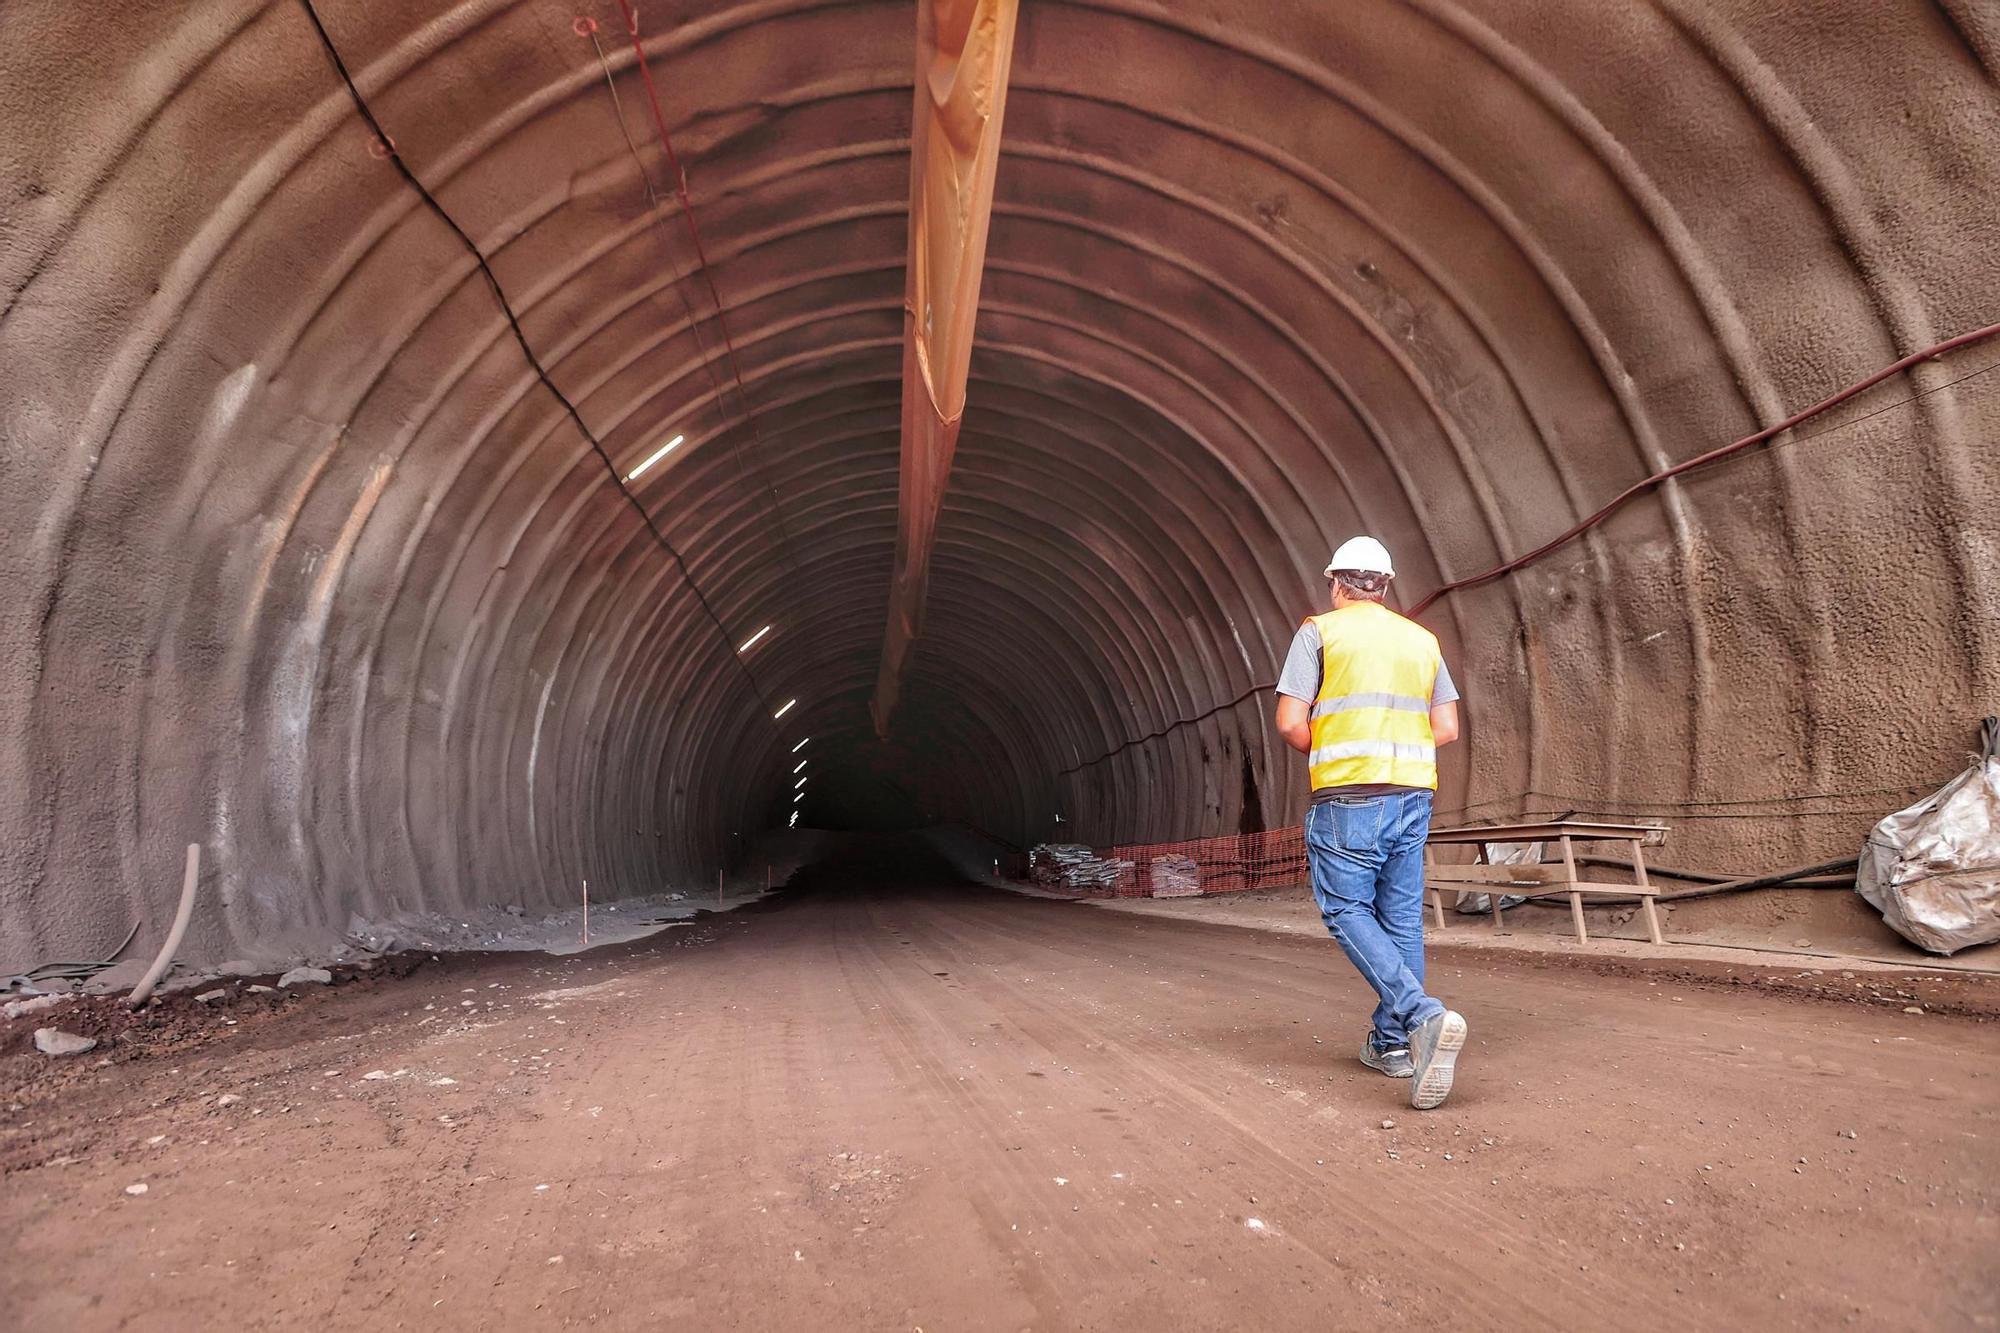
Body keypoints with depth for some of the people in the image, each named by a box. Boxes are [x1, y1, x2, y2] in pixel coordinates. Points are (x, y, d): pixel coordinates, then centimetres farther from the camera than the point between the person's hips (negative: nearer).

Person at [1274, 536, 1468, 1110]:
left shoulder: (1320, 631, 1)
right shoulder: (1422, 639, 15)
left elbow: (1290, 723, -6)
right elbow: (1447, 728, 12)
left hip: (1348, 796, -5)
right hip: (1413, 793, 6)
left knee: (1347, 911, -1)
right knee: (1401, 916, 11)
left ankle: (1423, 1015, -20)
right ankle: (1392, 1042, 17)